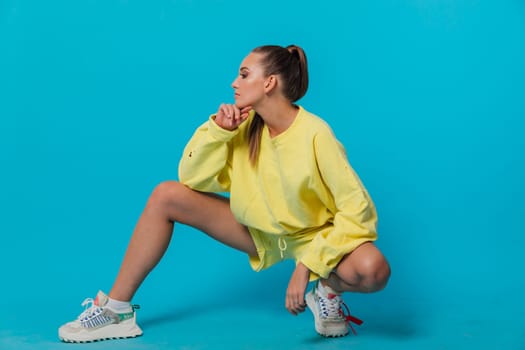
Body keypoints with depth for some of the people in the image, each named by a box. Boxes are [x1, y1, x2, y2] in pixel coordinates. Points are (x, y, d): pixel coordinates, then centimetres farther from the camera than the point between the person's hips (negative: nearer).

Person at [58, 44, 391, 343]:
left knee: (373, 269, -37)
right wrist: (218, 130, -21)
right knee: (166, 195, -10)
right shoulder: (245, 126, -8)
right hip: (259, 232, 5)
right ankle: (118, 310, -4)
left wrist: (307, 265, -30)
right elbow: (193, 179, -8)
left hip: (311, 237, -4)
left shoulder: (315, 134, -24)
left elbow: (357, 209, -25)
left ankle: (327, 289, 0)